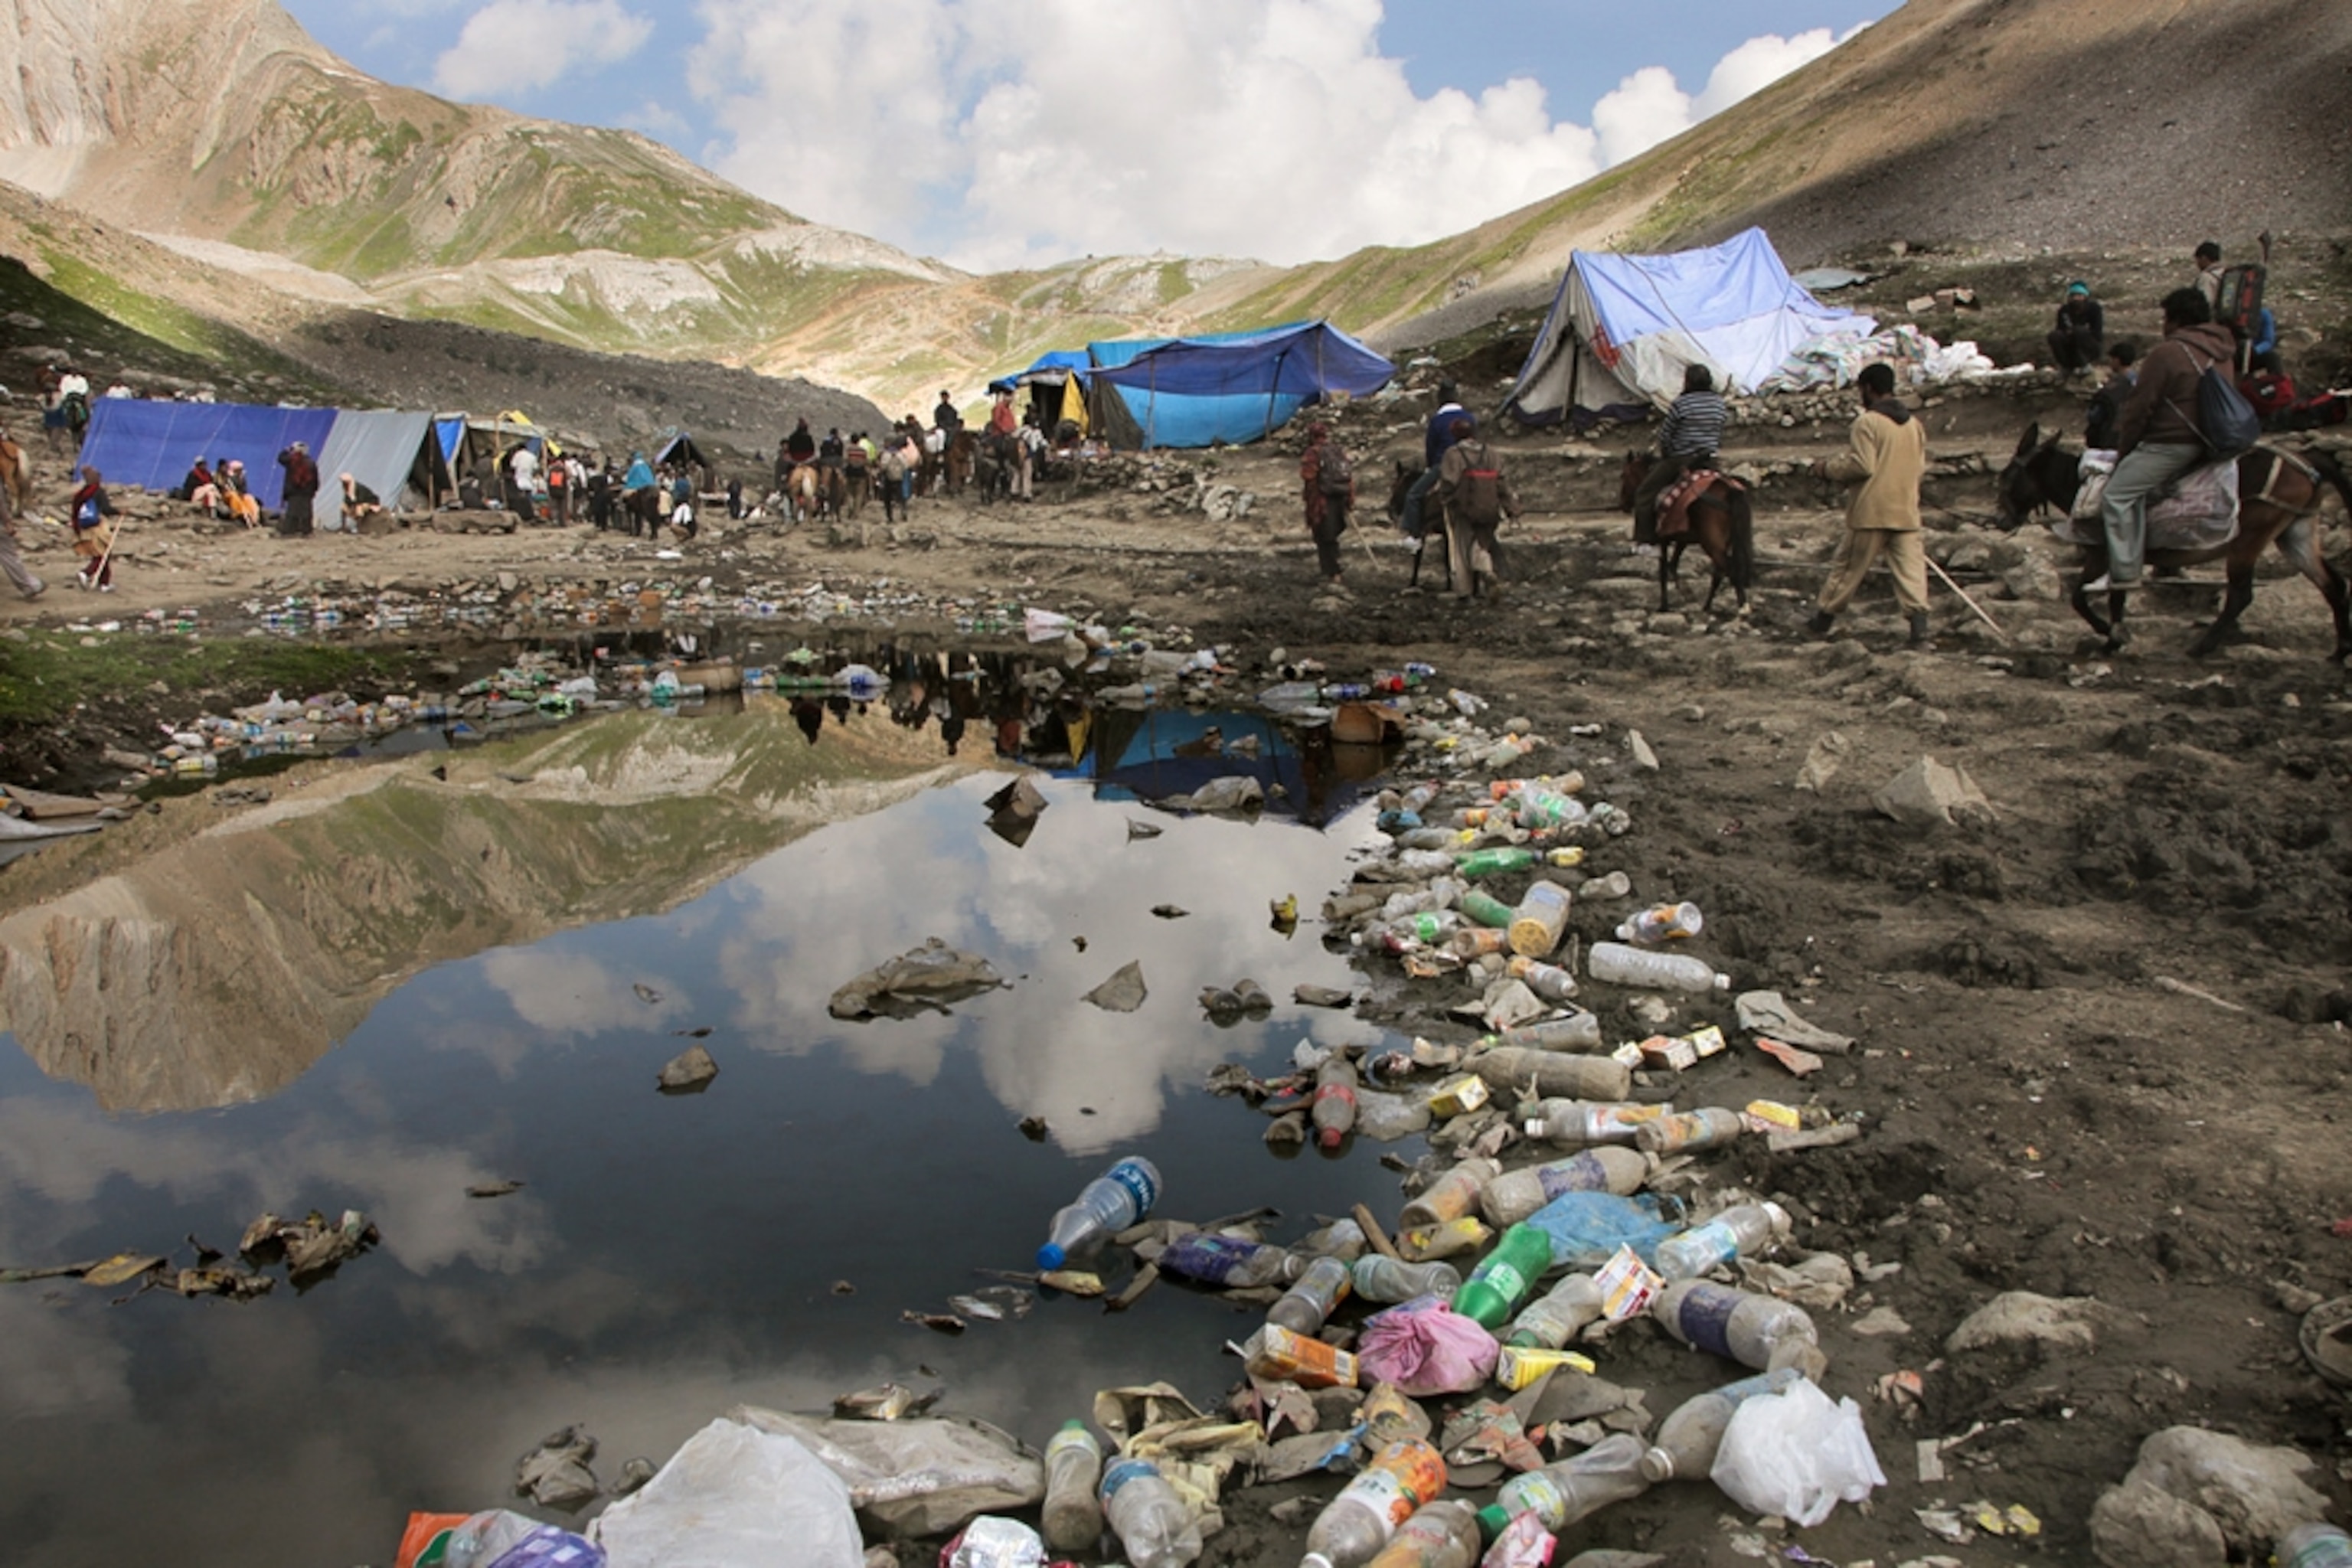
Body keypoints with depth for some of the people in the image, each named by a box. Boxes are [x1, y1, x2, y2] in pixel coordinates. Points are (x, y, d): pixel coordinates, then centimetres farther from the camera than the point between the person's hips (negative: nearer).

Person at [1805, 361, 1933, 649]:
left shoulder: (1866, 423, -9)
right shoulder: (1915, 425, 12)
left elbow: (1862, 466, -15)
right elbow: (1921, 469, 16)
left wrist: (1831, 467, 1)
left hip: (1871, 512, -5)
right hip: (1906, 512, 5)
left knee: (1848, 568, 7)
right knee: (1911, 570, -1)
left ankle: (1821, 622, 20)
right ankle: (1920, 633, -10)